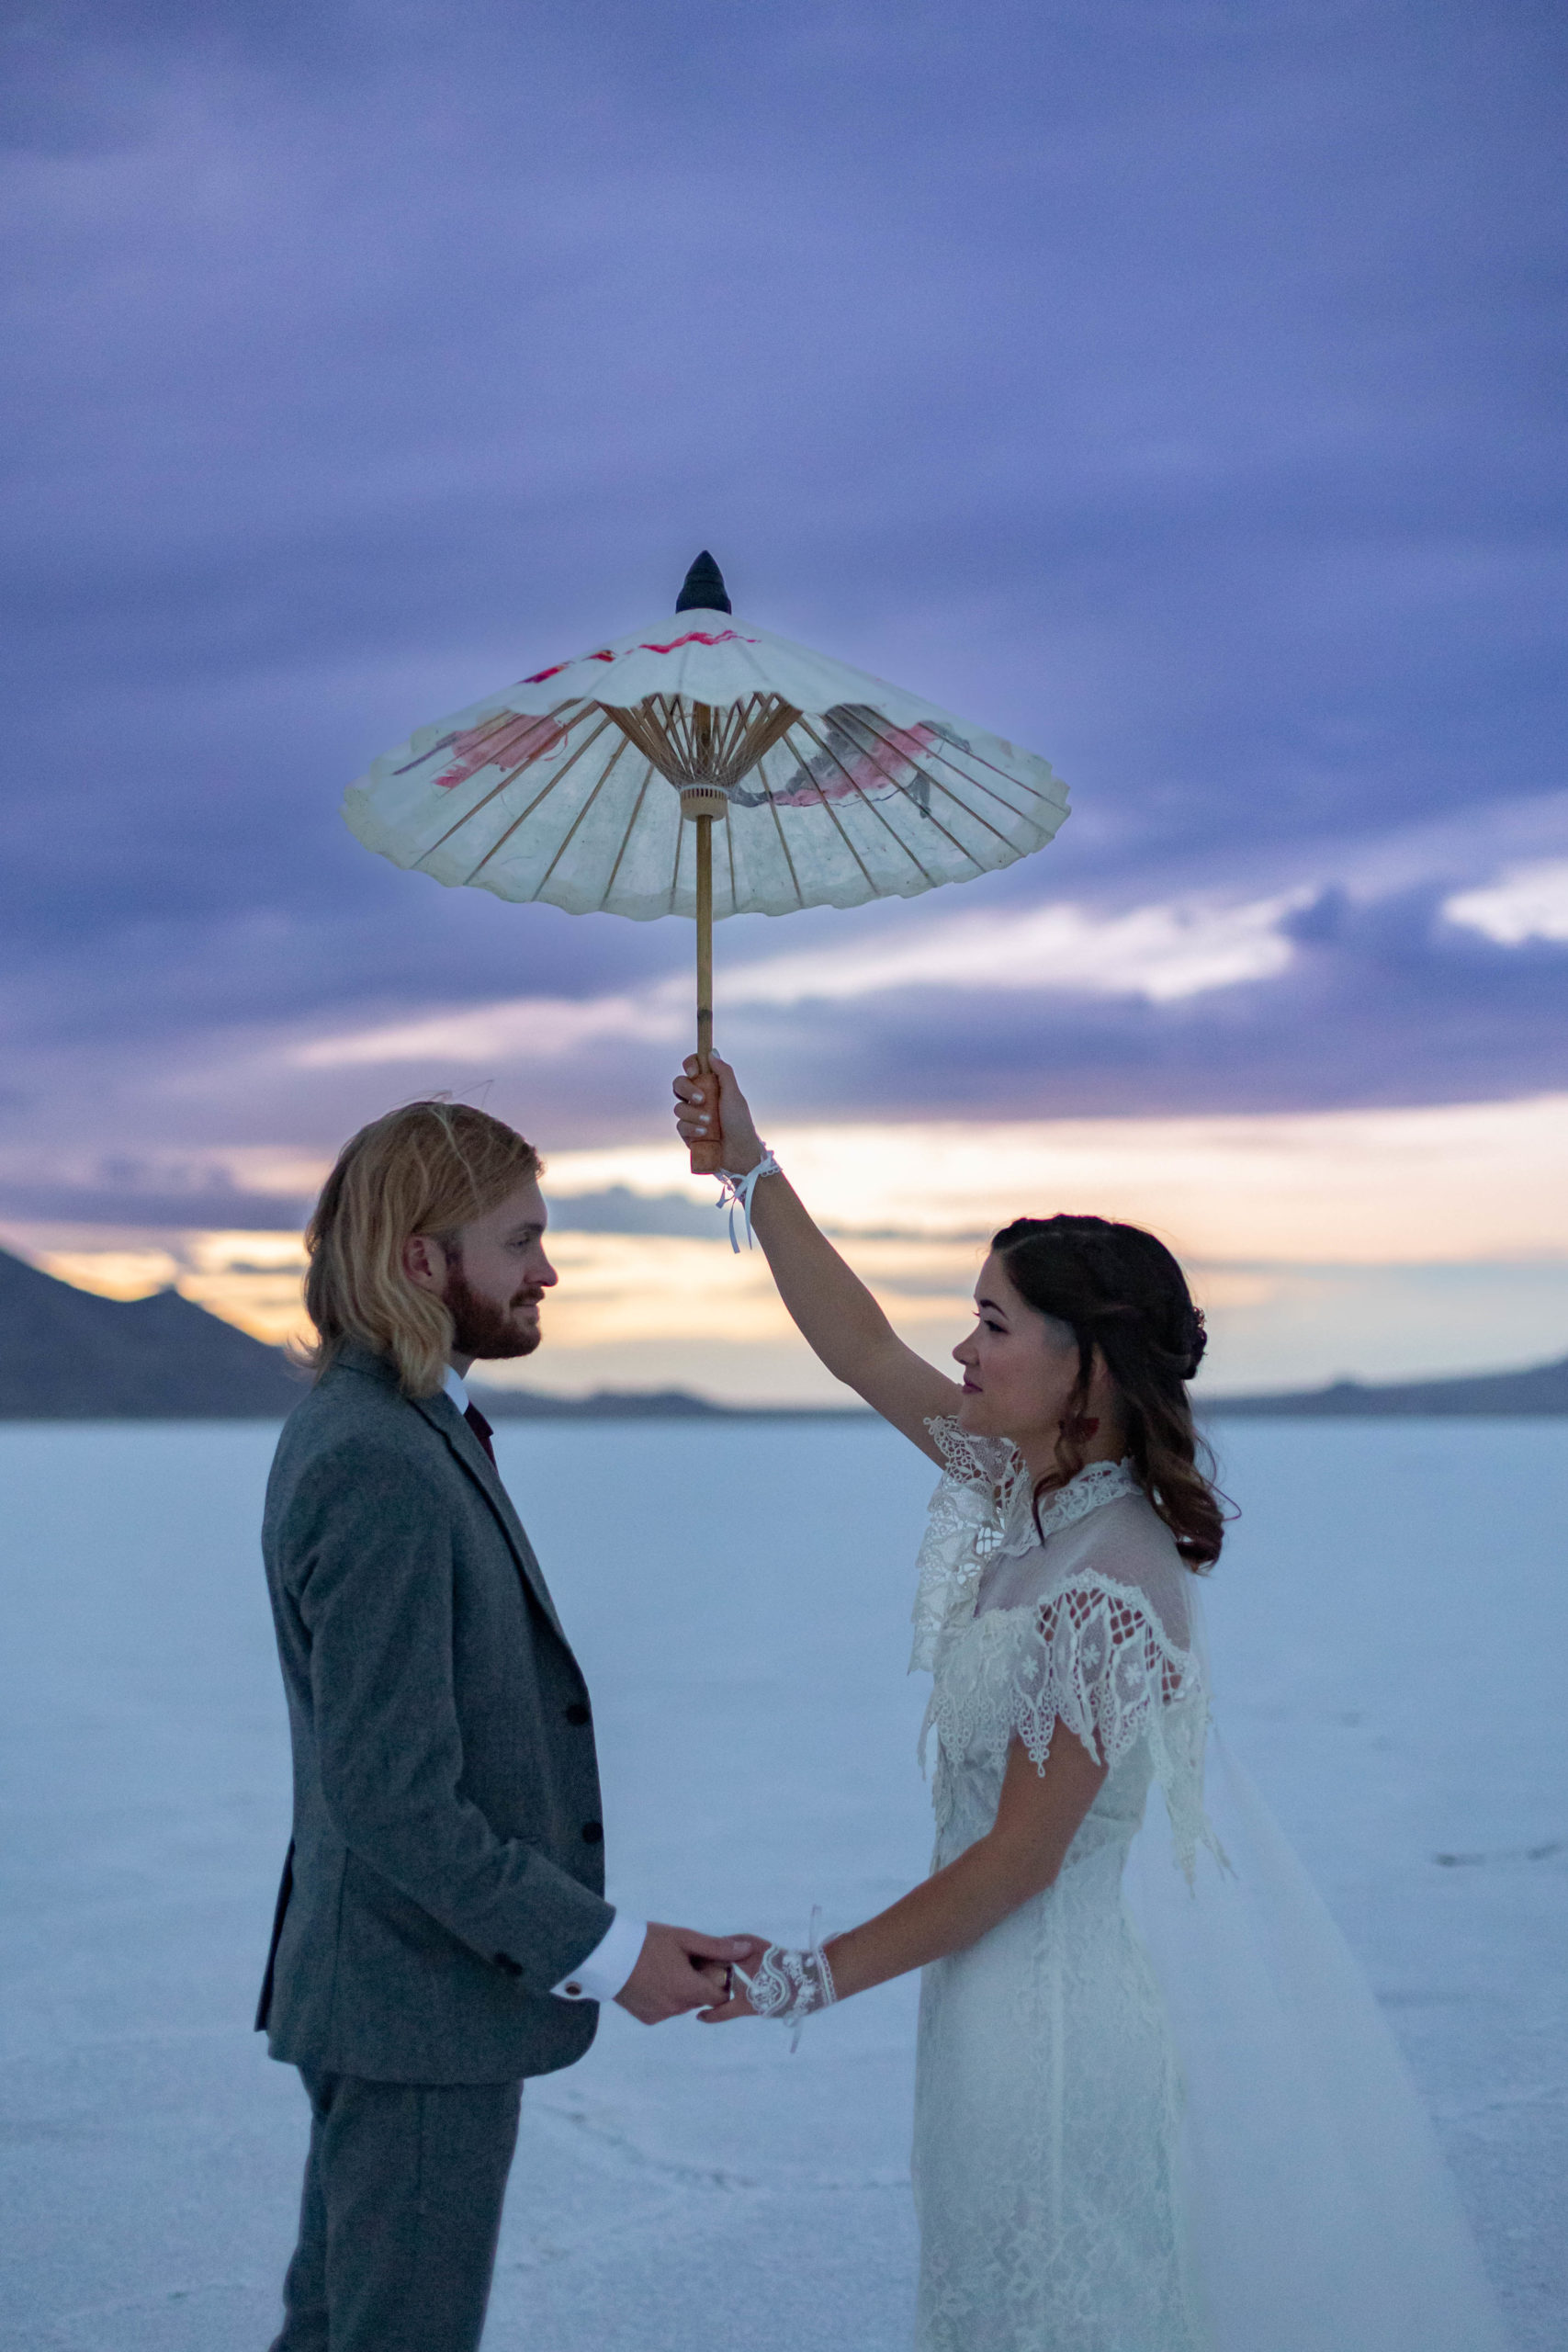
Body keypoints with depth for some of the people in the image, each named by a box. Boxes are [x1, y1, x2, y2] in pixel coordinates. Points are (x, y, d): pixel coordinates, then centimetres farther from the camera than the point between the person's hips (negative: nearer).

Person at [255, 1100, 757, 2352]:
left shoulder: (379, 1427, 8)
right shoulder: (377, 1467, -24)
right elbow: (391, 1801, -26)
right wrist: (606, 1952, -20)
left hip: (383, 1991, 10)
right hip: (421, 2009, -10)